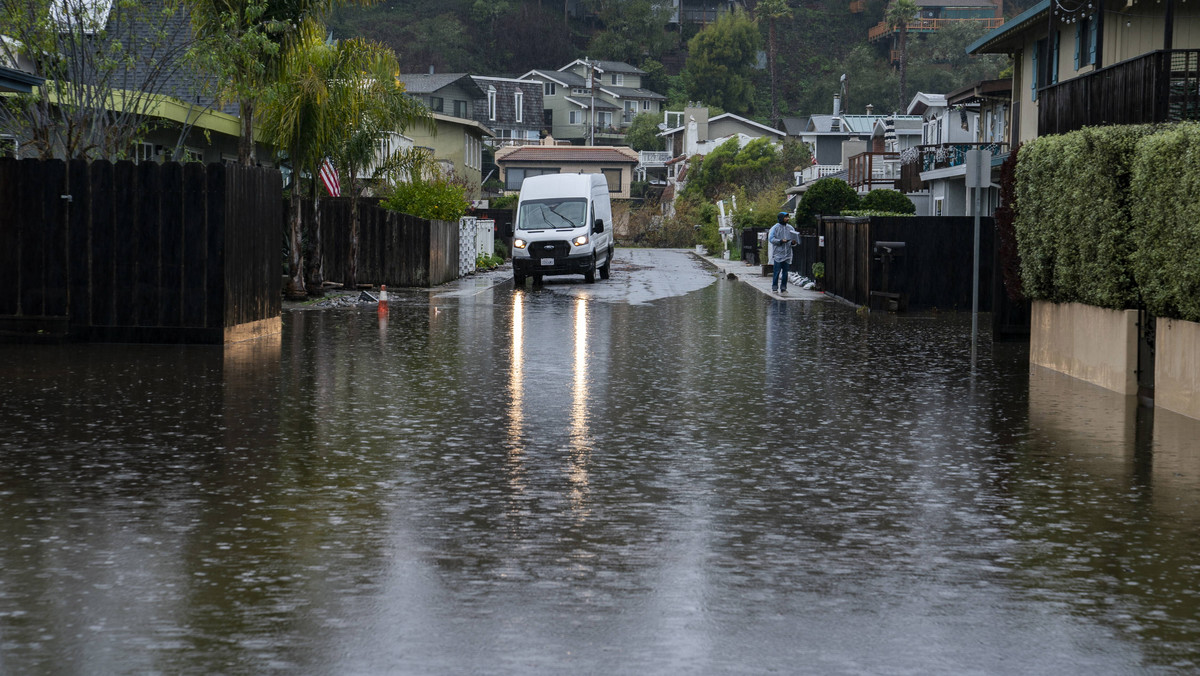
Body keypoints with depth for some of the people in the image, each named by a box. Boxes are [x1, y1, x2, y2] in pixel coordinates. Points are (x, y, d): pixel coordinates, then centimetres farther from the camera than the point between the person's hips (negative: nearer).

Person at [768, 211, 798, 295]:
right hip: (777, 254, -4)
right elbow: (771, 238, -8)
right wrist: (781, 241, -20)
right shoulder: (775, 228, -1)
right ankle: (774, 288, 1)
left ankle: (783, 288, 10)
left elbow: (793, 239, 16)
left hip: (787, 254, 4)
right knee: (776, 271, -5)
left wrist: (793, 242, -7)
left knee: (785, 272, 5)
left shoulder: (790, 228, 13)